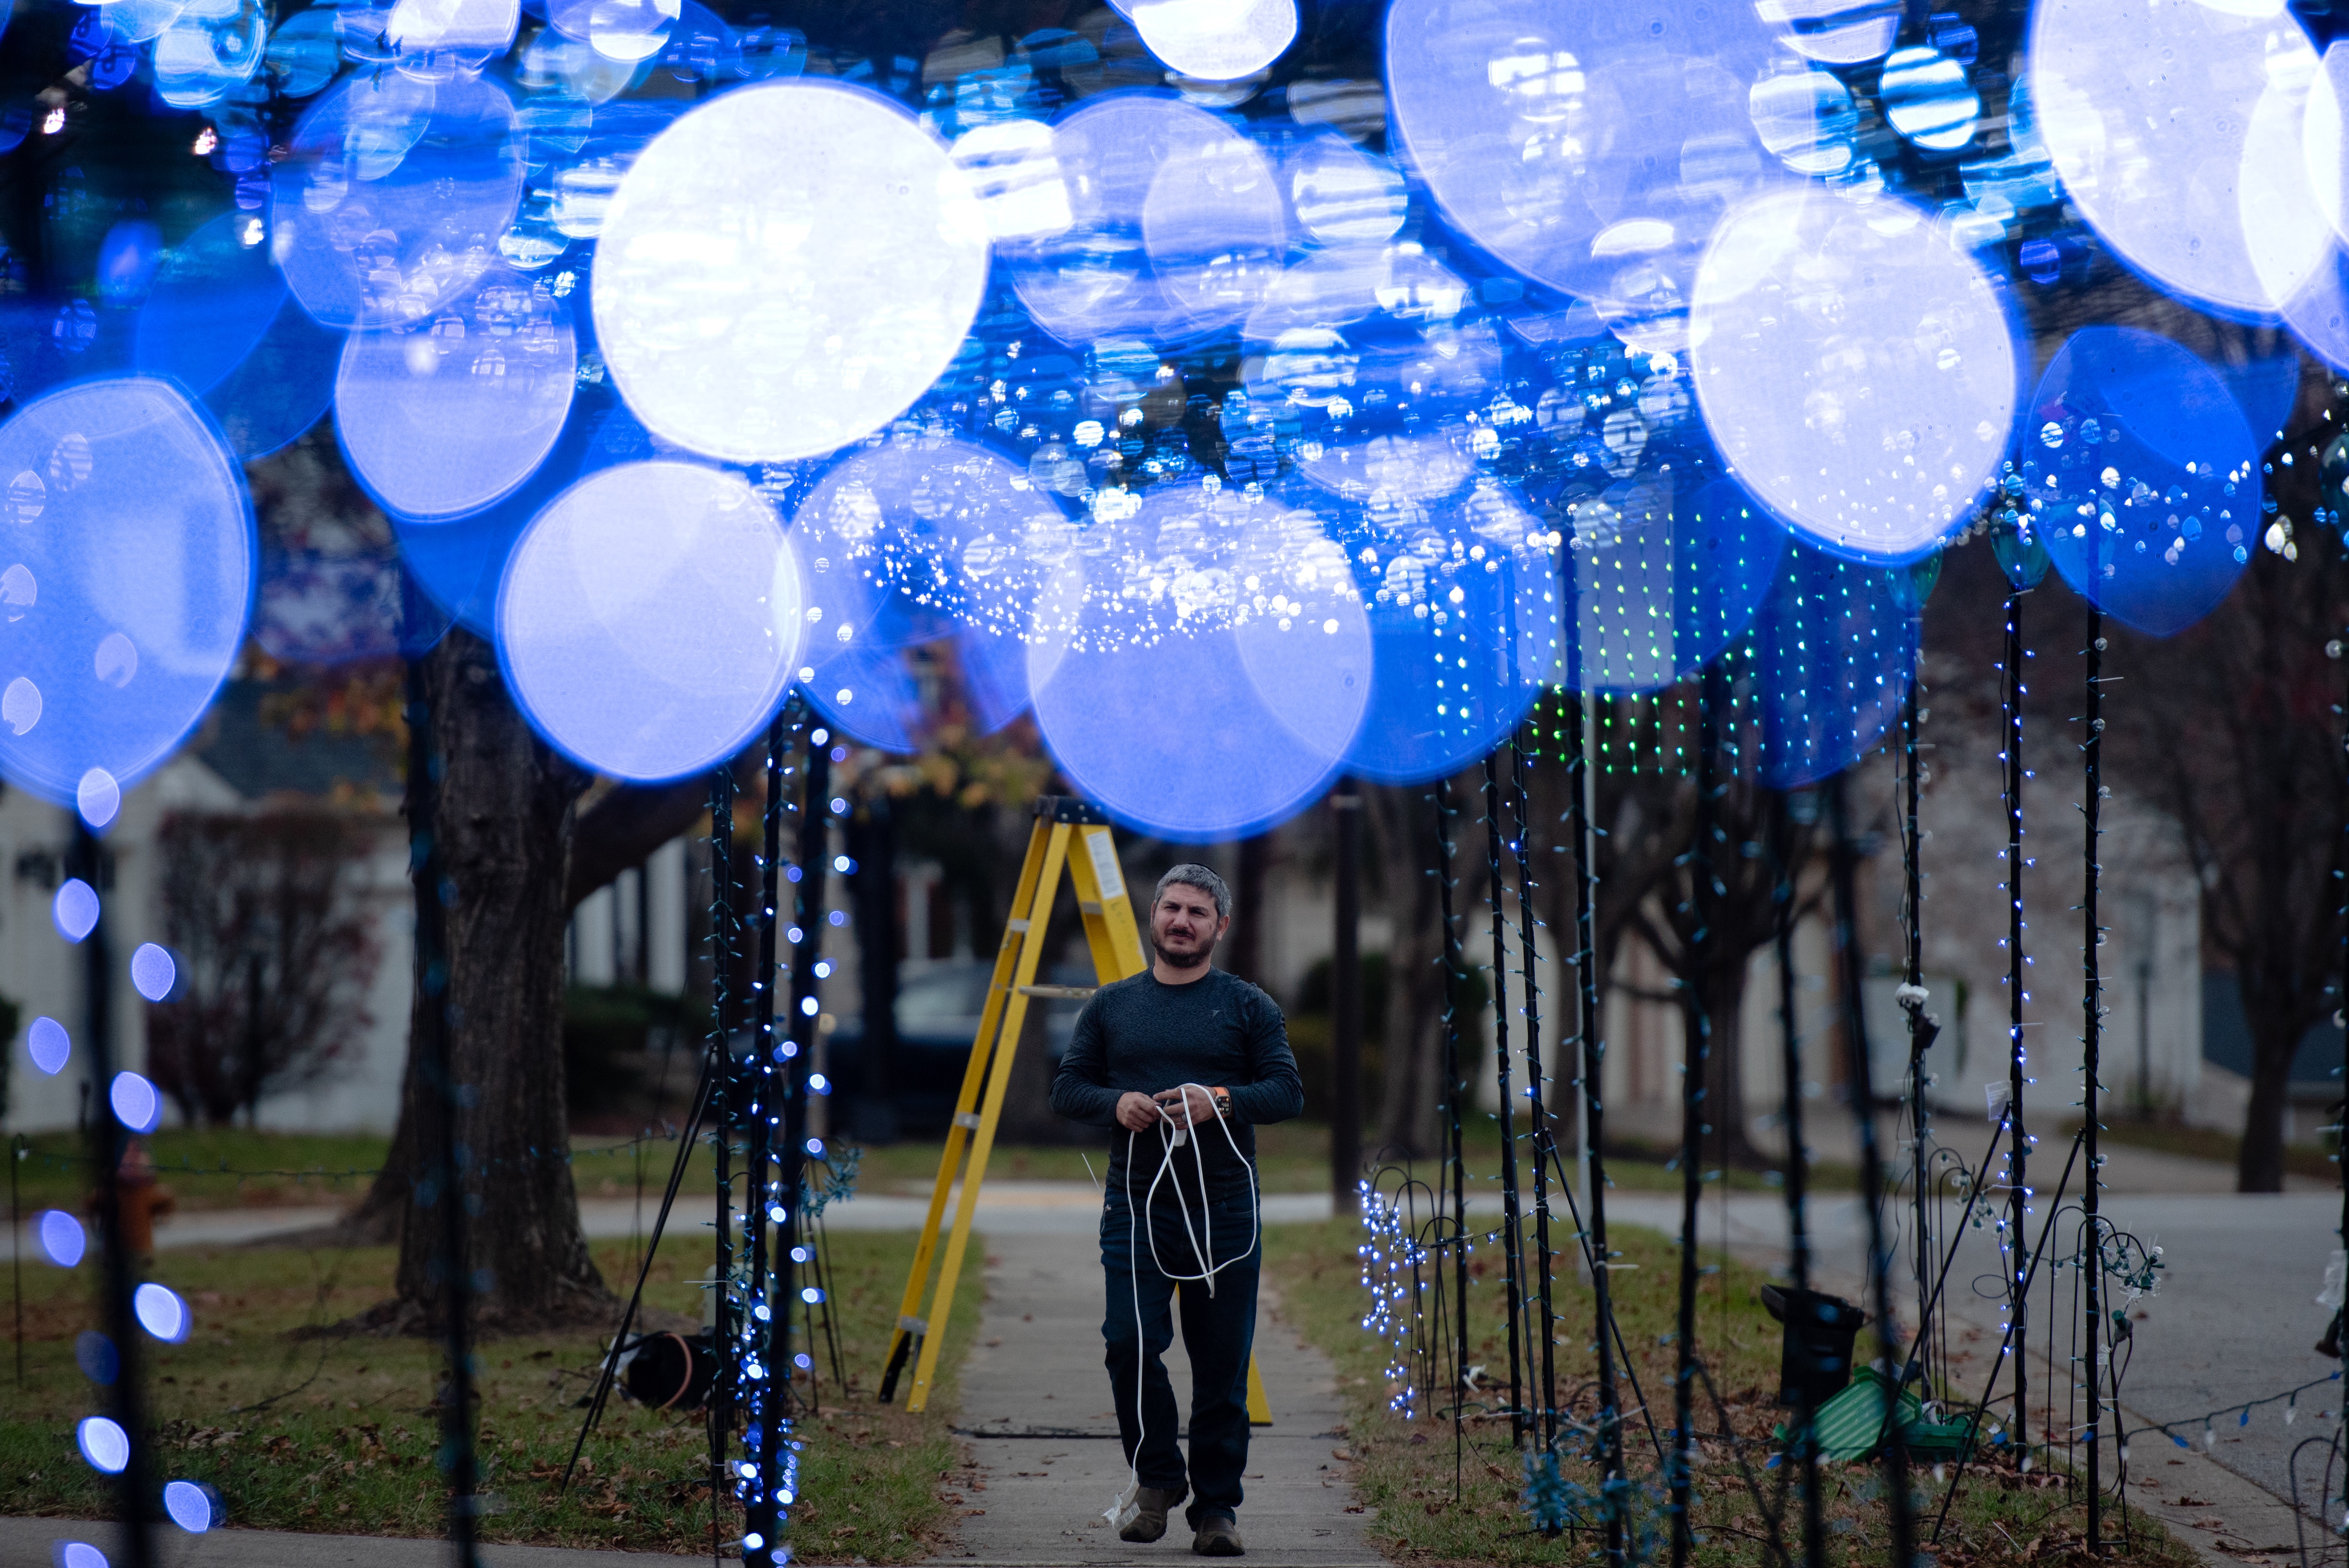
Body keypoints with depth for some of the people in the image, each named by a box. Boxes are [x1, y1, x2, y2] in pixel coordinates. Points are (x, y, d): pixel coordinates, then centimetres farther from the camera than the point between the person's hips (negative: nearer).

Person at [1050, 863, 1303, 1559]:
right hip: (1135, 1205, 1)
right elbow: (1067, 1088, 12)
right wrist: (1116, 1102, -9)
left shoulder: (1249, 1006, 7)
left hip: (1224, 1210, -1)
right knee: (1129, 1344, -11)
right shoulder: (1111, 1006, 12)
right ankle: (1157, 1480, 10)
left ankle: (1216, 1508, 9)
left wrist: (1222, 1100, -17)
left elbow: (1288, 1091, 1)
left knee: (1221, 1365, 0)